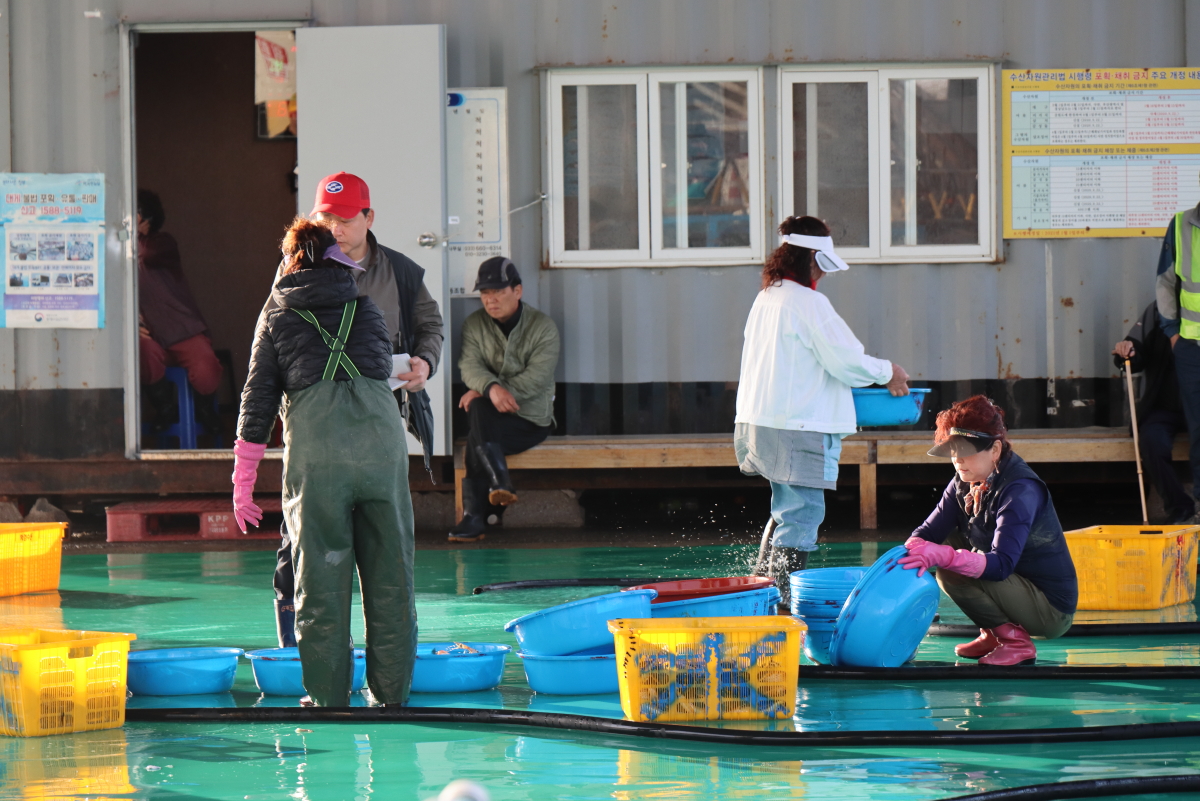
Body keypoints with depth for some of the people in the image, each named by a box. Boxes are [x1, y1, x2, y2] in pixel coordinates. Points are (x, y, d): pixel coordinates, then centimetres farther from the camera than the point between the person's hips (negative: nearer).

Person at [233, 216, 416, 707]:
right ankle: (391, 694, 12)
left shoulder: (276, 320, 16)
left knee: (321, 578, 4)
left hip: (315, 447, -1)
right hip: (381, 436, 1)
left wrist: (243, 481, 14)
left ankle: (328, 698, 6)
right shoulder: (367, 310, 21)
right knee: (389, 574, 8)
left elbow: (257, 402, 12)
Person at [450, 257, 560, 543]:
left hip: (532, 417, -3)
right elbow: (470, 366, -7)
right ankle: (499, 483, -37)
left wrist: (481, 392, -21)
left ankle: (475, 515, -23)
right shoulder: (473, 325, 8)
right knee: (477, 410, -31)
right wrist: (492, 388, -31)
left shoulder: (543, 327, -3)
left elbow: (536, 378, -14)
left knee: (476, 438, -27)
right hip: (492, 416, 4)